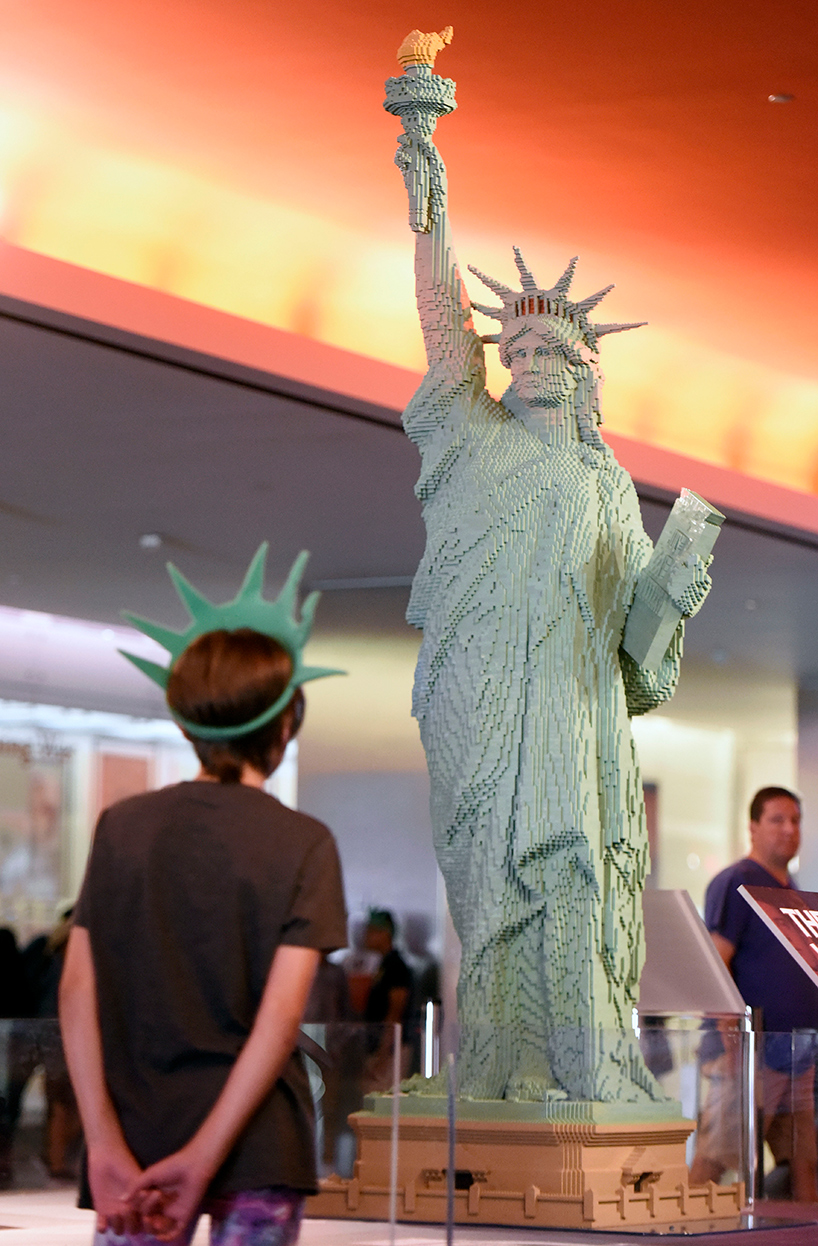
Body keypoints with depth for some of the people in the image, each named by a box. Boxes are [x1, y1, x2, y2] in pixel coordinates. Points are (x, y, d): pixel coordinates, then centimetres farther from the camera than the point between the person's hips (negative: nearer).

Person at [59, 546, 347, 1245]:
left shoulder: (122, 827, 3)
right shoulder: (304, 843, -4)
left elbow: (78, 989, -4)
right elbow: (282, 1013, -13)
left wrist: (104, 1144, -8)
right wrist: (204, 1156, -14)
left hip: (138, 1140, 2)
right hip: (259, 1145, -2)